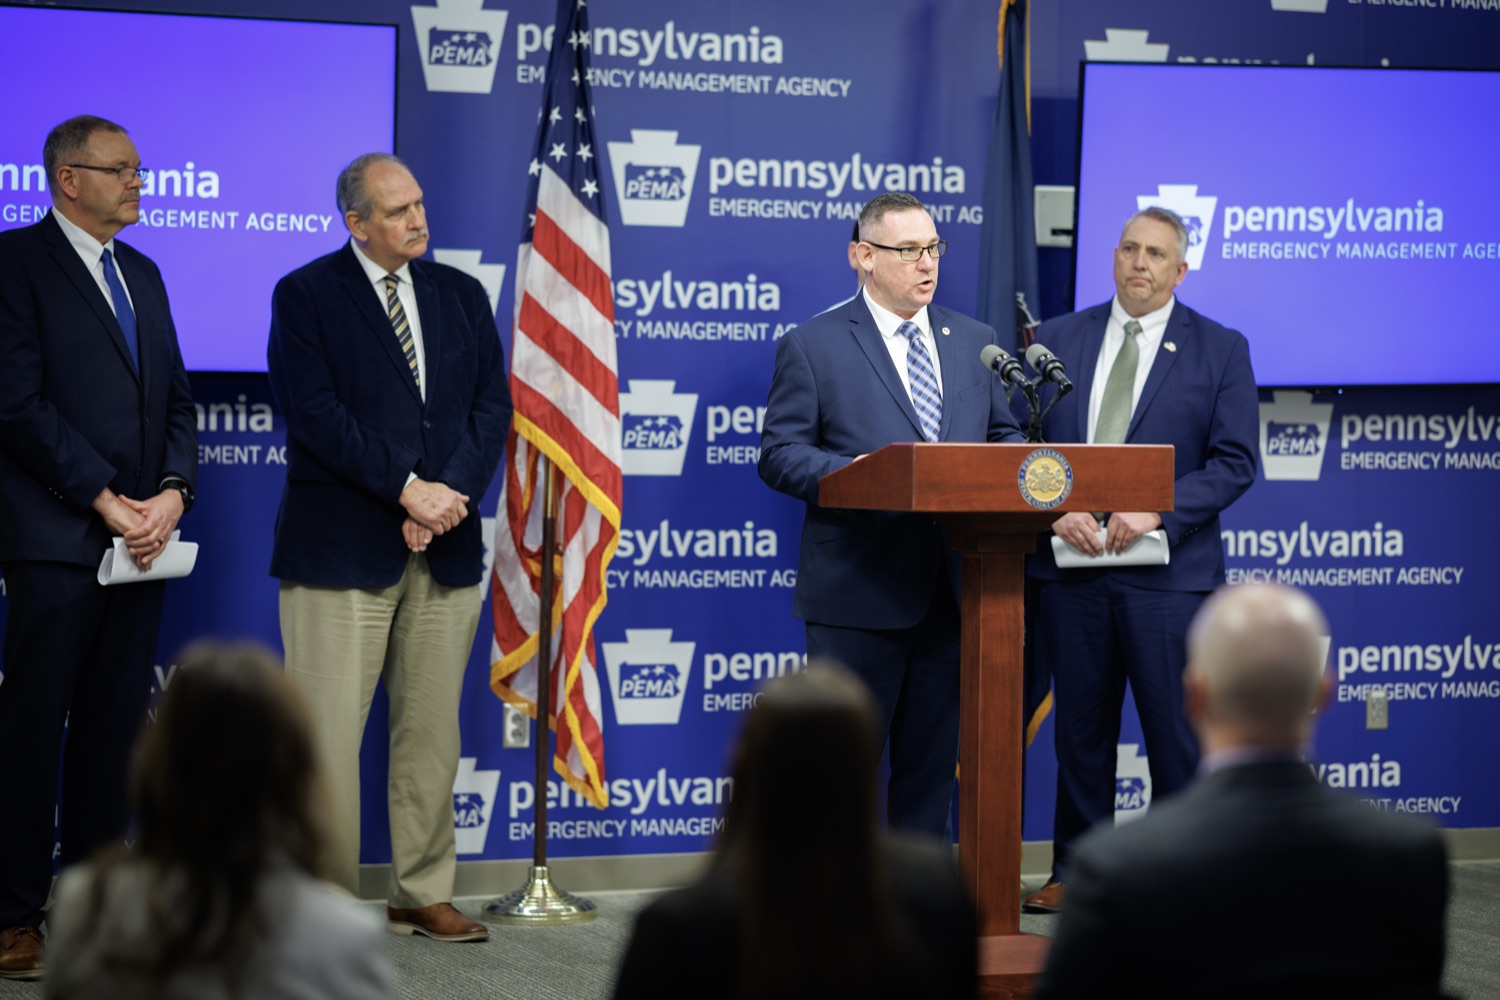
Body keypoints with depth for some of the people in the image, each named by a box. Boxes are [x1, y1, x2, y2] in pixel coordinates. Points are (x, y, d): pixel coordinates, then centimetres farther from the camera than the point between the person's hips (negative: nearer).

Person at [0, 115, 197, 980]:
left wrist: (172, 493, -1)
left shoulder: (141, 273, 19)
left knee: (114, 730, 7)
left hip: (141, 537, 7)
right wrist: (106, 501, -12)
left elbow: (177, 399, 17)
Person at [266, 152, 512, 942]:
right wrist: (408, 489, -15)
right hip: (341, 547, -4)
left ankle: (423, 897, 15)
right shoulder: (305, 296, 0)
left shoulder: (461, 295, 14)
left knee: (432, 730, 7)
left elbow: (492, 405, 7)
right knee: (327, 734, -6)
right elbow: (315, 412, -10)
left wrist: (449, 494, -8)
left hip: (446, 548, 4)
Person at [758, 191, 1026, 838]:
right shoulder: (812, 346, 0)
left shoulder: (975, 342, 15)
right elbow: (779, 454, -4)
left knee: (933, 760, 10)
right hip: (858, 592, -5)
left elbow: (1004, 437, 18)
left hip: (951, 587, 5)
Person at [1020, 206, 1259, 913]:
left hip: (1167, 569, -2)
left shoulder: (1221, 350, 3)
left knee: (1177, 734, -2)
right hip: (1070, 564, 3)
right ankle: (1076, 873, 19)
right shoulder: (1056, 340, 11)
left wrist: (1157, 512, -15)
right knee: (1080, 730, 9)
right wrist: (1054, 509, -10)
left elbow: (1234, 462, -3)